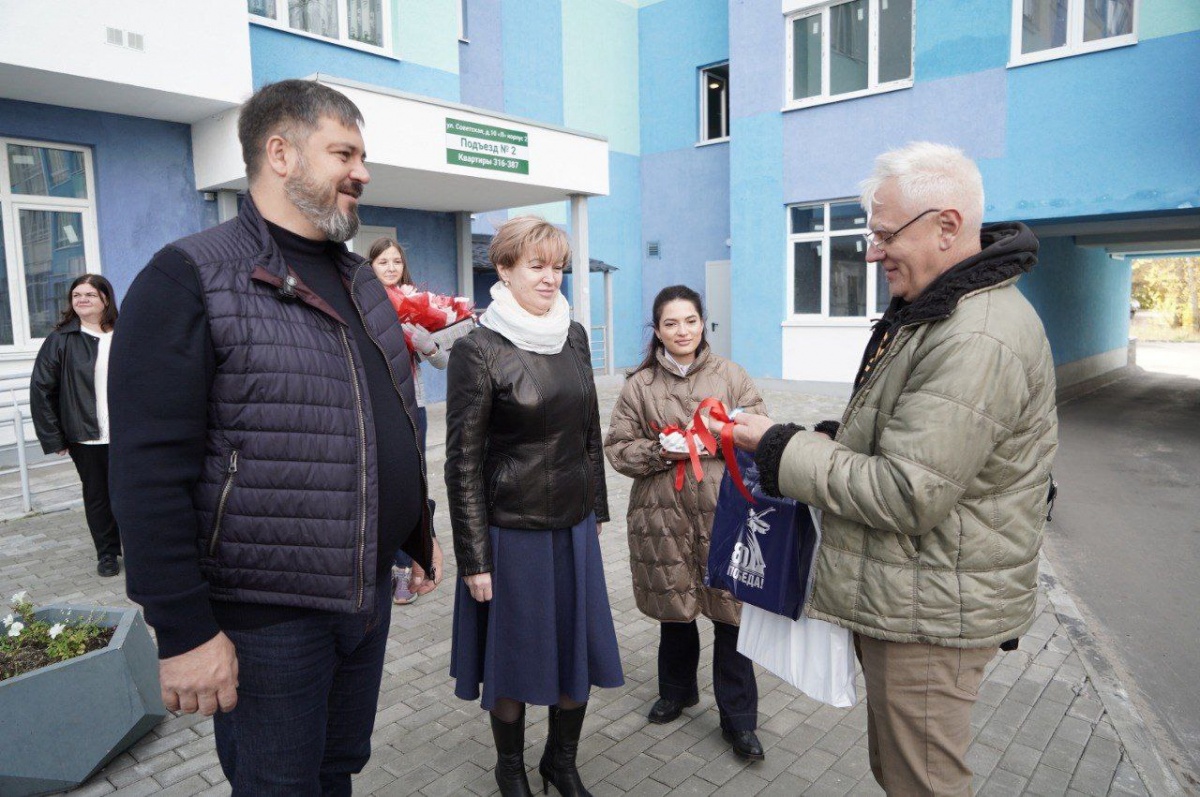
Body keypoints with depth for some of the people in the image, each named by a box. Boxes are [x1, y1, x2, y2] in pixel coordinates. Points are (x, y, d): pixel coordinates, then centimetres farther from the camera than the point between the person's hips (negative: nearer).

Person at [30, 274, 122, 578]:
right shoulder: (60, 341, -2)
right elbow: (40, 390, 0)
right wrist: (53, 438, -3)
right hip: (85, 438, 0)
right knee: (96, 495, 11)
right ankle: (107, 554, 24)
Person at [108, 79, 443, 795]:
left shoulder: (361, 280, 11)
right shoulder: (191, 279, -13)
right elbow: (150, 472, -17)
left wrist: (420, 533, 18)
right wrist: (183, 631, -17)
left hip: (370, 593, 7)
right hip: (264, 615, -6)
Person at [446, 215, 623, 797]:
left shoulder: (574, 335, 4)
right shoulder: (478, 350, -12)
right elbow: (463, 461, -11)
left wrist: (596, 507, 14)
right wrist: (473, 557, -11)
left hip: (575, 525, 5)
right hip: (512, 530, -5)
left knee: (580, 650, 14)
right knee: (514, 658, 12)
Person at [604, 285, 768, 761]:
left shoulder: (730, 375, 3)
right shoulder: (639, 385, 3)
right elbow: (617, 447, 3)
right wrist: (661, 452, -14)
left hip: (723, 513, -1)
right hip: (663, 515, 1)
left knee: (730, 613, 1)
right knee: (674, 610, 16)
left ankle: (738, 719, 20)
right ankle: (677, 691, 42)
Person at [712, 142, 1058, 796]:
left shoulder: (978, 341, -26)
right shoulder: (932, 310, 11)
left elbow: (909, 494, -27)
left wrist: (780, 449, -19)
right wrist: (822, 440, 5)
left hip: (931, 613, -10)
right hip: (898, 596, 10)